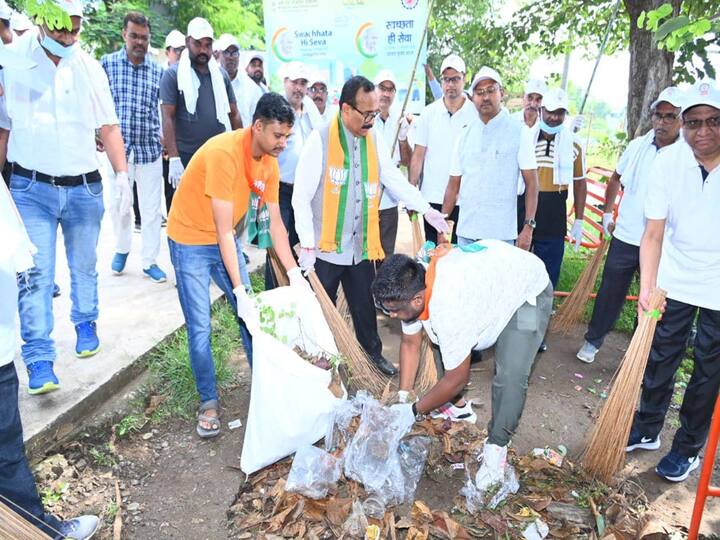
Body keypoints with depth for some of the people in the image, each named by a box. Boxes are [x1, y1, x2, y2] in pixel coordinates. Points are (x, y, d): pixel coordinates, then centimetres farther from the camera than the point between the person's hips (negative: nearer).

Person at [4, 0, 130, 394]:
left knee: (84, 265, 14)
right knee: (36, 273, -6)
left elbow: (108, 126, 5)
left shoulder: (89, 66, 3)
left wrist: (122, 175, -3)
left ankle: (85, 325, 36)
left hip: (84, 187, 2)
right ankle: (39, 359, 1)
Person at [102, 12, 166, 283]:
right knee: (117, 204, 11)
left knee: (151, 208, 3)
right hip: (119, 148, 0)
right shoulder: (108, 63, 2)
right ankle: (122, 248, 36)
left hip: (150, 150, 0)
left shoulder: (158, 71, 4)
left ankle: (150, 261, 14)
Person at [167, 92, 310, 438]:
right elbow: (223, 230, -30)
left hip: (225, 240, 7)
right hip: (191, 241, -7)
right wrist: (239, 291, -30)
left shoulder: (269, 162, -6)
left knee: (251, 315, 9)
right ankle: (208, 402, 14)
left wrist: (294, 273, -9)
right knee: (200, 329, -4)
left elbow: (275, 223, -2)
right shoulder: (224, 152, -29)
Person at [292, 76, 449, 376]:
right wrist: (307, 245, -13)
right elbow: (301, 197, -12)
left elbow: (395, 179, 7)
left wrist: (426, 209, -5)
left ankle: (372, 353, 38)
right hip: (326, 248, -4)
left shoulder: (374, 139, 4)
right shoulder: (321, 140, -13)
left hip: (361, 246, 5)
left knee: (365, 306, 18)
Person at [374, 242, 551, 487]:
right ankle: (459, 407, 26)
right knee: (443, 343, 6)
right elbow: (410, 343, -4)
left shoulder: (450, 309, -42)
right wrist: (401, 396, -7)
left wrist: (414, 411, -16)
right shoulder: (411, 286, -19)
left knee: (510, 378, -20)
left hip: (528, 291, -8)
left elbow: (457, 378, -29)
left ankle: (496, 446, 1)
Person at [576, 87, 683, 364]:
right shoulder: (638, 146, 3)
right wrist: (607, 213, 15)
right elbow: (616, 178, 19)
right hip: (624, 237, 3)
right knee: (609, 294, 13)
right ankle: (593, 341, 29)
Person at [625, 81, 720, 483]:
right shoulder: (668, 163, -12)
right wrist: (647, 288, -21)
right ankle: (647, 430, 34)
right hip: (674, 281, 2)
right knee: (660, 359, 13)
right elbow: (653, 233, -12)